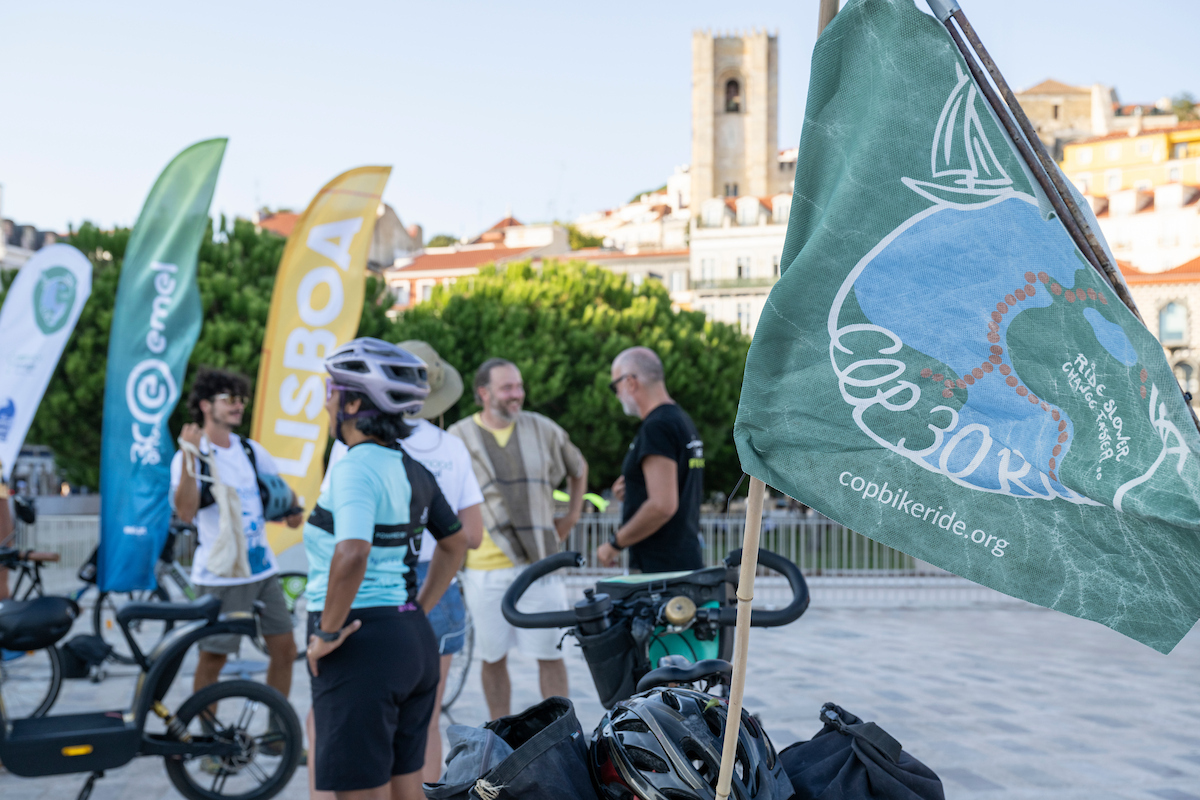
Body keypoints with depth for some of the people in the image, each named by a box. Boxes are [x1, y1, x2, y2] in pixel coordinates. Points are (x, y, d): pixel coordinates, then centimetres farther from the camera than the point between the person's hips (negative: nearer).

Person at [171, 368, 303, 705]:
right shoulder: (189, 456, -8)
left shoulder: (251, 450, 9)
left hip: (262, 569, 6)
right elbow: (186, 512, -23)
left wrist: (293, 508, 0)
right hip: (221, 575, -6)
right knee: (212, 658, 1)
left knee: (285, 649, 6)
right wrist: (189, 458, -32)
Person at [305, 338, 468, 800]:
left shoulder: (357, 466, -16)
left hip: (362, 642, -9)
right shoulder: (411, 468, 11)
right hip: (414, 638, 9)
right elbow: (455, 542, 24)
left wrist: (327, 632, -19)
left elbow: (351, 555, -32)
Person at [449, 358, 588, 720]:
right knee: (493, 657, 7)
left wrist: (571, 515, 17)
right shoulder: (458, 437, 1)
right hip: (485, 566, -1)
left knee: (550, 654, 2)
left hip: (540, 561, 1)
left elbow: (579, 469, 24)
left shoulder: (543, 430, 7)